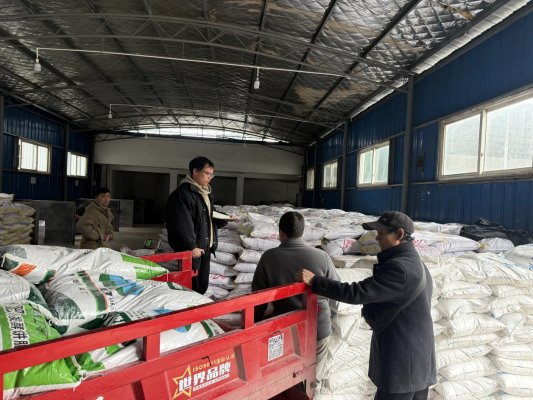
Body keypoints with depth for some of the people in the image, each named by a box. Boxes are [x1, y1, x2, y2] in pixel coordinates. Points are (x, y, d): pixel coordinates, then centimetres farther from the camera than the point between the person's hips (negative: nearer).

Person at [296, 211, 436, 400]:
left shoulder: (399, 267, -23)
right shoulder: (415, 264, 10)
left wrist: (314, 281, -21)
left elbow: (357, 293, -26)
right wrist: (371, 311, 3)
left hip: (401, 367, -9)